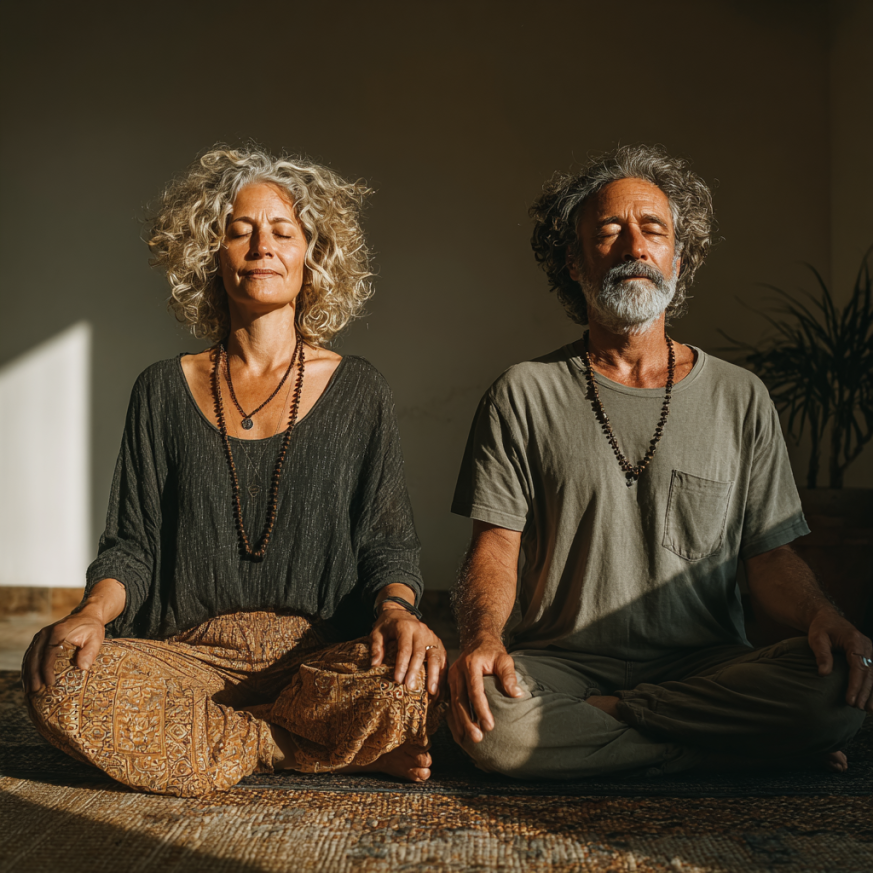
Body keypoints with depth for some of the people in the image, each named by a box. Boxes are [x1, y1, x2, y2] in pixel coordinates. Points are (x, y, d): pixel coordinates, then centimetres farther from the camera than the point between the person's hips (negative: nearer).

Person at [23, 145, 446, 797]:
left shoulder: (358, 392, 8)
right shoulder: (165, 391, 11)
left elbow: (387, 540, 6)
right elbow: (132, 542, 8)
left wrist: (397, 608, -16)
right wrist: (95, 610, -14)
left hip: (322, 656, -1)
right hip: (189, 655, 1)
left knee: (414, 683, -33)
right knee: (57, 679, -29)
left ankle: (187, 739, -7)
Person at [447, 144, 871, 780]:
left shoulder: (740, 398, 9)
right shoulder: (524, 394, 5)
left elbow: (772, 555, 8)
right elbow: (495, 548, -1)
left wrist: (821, 615, -16)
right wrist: (483, 638, -23)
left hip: (707, 665, 2)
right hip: (562, 662, -1)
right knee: (493, 717, -34)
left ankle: (596, 716, -14)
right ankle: (734, 748, -15)